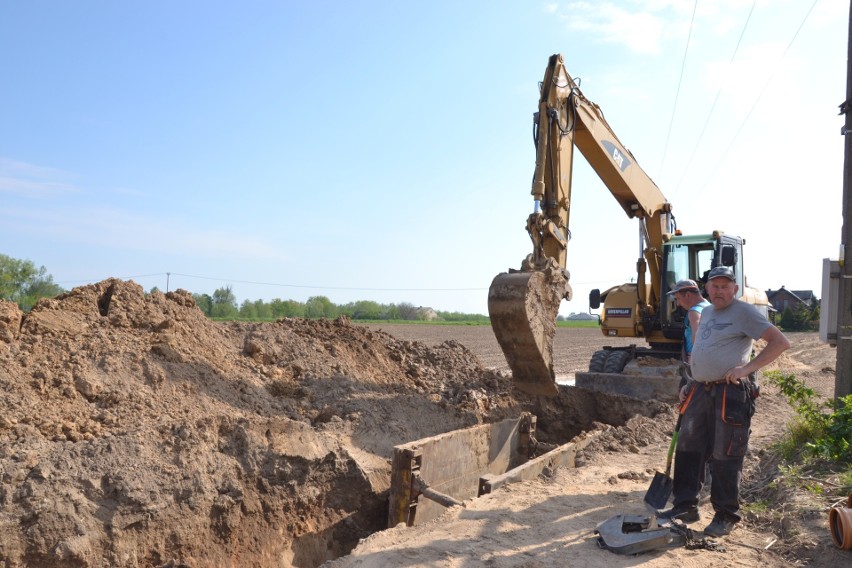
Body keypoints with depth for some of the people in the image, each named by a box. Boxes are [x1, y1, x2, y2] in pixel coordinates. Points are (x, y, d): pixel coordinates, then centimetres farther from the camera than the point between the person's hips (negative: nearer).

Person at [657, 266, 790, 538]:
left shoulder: (743, 312, -7)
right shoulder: (706, 312, 17)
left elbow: (780, 342, -14)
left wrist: (747, 367, -20)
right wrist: (691, 383, 21)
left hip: (730, 393, -8)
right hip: (700, 391, 8)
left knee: (725, 457, 0)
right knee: (688, 449, 10)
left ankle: (726, 516, 14)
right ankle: (685, 505, 20)